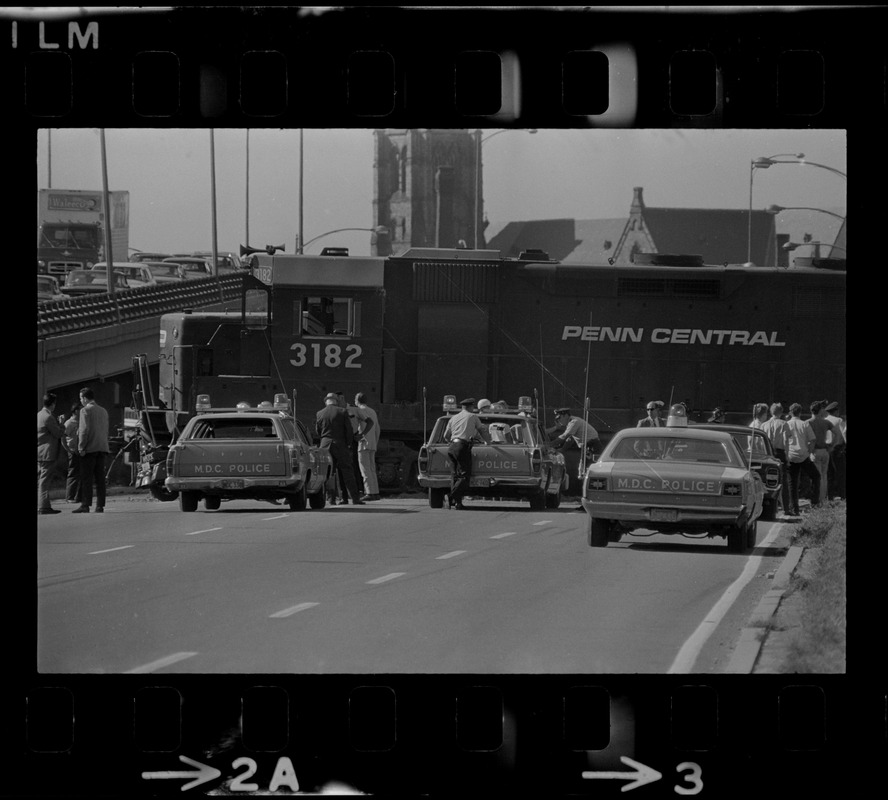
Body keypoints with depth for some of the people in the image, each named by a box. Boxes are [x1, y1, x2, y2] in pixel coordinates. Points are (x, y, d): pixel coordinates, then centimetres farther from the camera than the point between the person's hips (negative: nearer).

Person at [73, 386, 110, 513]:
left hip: (89, 449, -7)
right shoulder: (103, 411, 16)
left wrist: (81, 447, -12)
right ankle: (100, 505, 3)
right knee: (100, 478, 5)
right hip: (102, 448, 7)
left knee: (86, 478, -7)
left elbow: (84, 430, -14)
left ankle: (85, 504, -11)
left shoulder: (85, 410, -7)